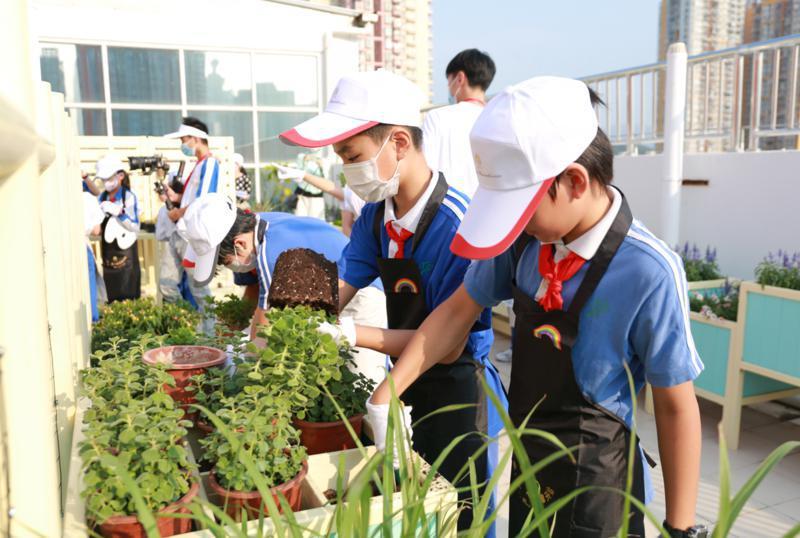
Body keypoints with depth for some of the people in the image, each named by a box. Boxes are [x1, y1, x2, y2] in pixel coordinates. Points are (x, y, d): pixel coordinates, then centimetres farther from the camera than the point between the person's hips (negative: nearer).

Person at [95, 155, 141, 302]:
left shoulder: (129, 197, -9)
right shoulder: (101, 198, 5)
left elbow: (135, 227, -11)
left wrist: (119, 213, -22)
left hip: (125, 253, -5)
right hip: (107, 252, 5)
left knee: (128, 296, -2)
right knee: (111, 296, 10)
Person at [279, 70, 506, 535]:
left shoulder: (456, 223, -27)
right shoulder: (375, 216, -4)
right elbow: (339, 291, 1)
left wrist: (351, 335, -28)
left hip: (457, 390, -7)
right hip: (407, 384, 7)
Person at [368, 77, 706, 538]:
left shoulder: (649, 272, -25)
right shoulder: (526, 236, -12)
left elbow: (676, 407, -16)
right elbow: (459, 311, -1)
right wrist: (384, 397, -7)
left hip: (593, 484, -4)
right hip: (526, 466, 5)